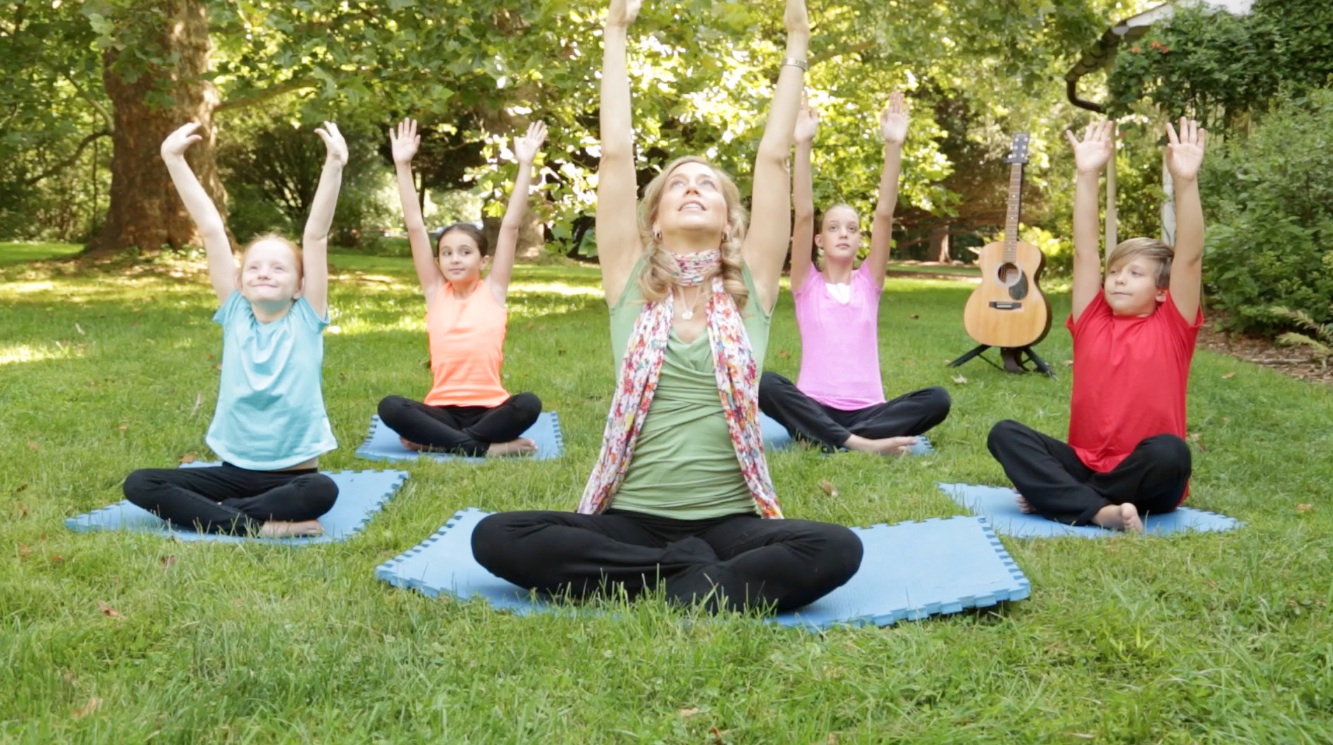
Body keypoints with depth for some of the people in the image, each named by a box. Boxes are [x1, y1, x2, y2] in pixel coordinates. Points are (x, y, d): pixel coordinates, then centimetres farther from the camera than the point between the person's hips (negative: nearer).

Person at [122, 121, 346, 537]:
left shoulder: (306, 320, -3)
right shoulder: (235, 315, 3)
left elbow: (316, 236, -12)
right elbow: (212, 230, -2)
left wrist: (333, 166, -19)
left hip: (291, 474, -3)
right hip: (235, 470, 3)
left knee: (322, 491, -36)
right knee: (140, 485, -16)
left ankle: (215, 514, -17)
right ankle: (257, 525, -23)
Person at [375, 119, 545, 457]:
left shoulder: (493, 290, 5)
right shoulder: (436, 292, 9)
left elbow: (511, 226, -1)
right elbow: (415, 228, 4)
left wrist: (525, 165, -5)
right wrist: (403, 166, -1)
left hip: (488, 409, -1)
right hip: (442, 409, 1)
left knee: (528, 405, -32)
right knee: (390, 407, -26)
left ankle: (433, 440, -19)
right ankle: (484, 447, -24)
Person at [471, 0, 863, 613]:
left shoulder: (751, 285, 7)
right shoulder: (631, 283, 6)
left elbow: (773, 157, 4)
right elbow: (616, 154, 2)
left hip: (730, 522, 0)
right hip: (630, 520, 0)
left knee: (836, 550, -29)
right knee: (496, 538, -24)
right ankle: (688, 572, -21)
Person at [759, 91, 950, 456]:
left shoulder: (869, 283, 12)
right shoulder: (806, 284, 8)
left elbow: (884, 214, 1)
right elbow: (803, 214, -5)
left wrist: (894, 146, -9)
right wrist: (803, 145, -14)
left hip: (867, 411, 2)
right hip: (815, 408, -2)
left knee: (936, 399, -24)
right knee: (763, 383, -31)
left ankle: (825, 438, -28)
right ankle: (861, 443, -38)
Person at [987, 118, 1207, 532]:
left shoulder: (1171, 328, 1)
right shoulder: (1092, 321, 8)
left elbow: (1189, 257, -10)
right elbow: (1085, 252, 1)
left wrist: (1186, 181, -21)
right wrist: (1088, 176, -7)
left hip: (1144, 478, -3)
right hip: (1084, 465, 3)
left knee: (1169, 451, -36)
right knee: (1005, 433, -18)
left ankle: (1058, 496, -19)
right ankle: (1101, 510, -32)